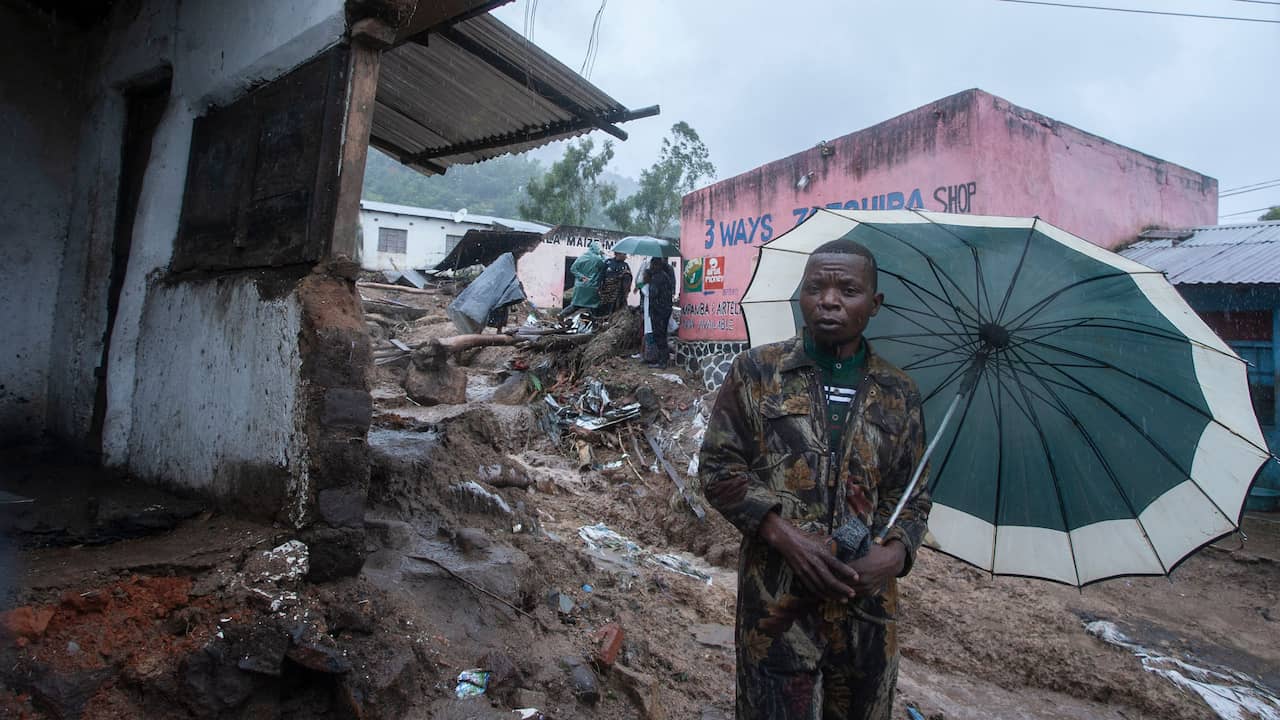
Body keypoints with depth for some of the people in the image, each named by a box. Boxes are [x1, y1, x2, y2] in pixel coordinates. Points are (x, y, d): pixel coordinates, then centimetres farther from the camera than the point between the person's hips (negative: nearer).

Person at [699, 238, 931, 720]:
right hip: (776, 601, -2)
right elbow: (718, 467, -2)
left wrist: (895, 552, -9)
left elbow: (912, 494, 11)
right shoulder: (756, 371, -2)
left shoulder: (899, 394, 5)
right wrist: (785, 535, -14)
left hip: (868, 603, 3)